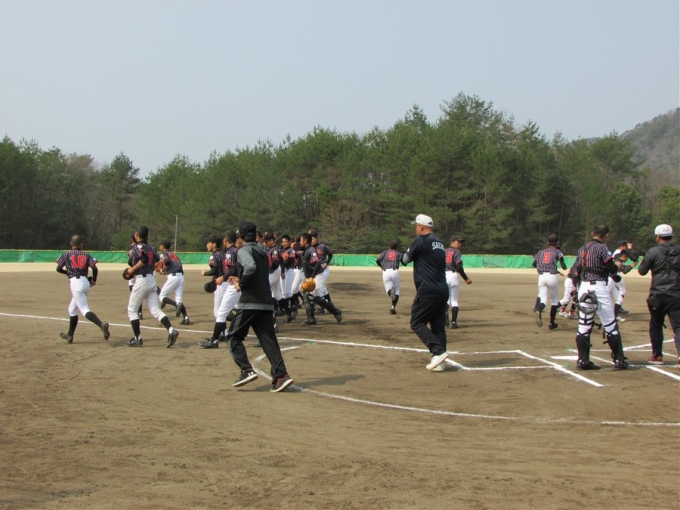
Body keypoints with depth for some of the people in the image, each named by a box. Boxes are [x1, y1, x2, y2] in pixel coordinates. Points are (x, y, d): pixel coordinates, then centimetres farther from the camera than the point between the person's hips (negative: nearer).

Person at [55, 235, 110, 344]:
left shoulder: (67, 255, 4)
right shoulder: (86, 255, 10)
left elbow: (58, 269, 6)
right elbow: (94, 268, -3)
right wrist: (94, 280, 12)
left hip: (75, 282, -5)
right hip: (86, 282, 5)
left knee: (85, 310, -16)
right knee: (72, 309, 22)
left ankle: (101, 324, -41)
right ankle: (70, 335, 29)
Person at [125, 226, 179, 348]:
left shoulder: (136, 247, -9)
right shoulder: (152, 248, 12)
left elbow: (144, 259, -26)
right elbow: (156, 262, 10)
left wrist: (133, 269, -15)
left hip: (141, 281, -6)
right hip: (152, 280, 6)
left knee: (132, 310, 9)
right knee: (155, 309, 4)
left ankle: (137, 338, 7)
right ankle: (171, 330, -16)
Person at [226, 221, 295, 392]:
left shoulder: (244, 250, -6)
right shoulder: (262, 251, 19)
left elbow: (250, 267, -26)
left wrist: (241, 284, -13)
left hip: (249, 302, -7)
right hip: (266, 303, 7)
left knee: (234, 337, 4)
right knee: (268, 340, 4)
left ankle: (247, 370, -9)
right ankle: (281, 375, -8)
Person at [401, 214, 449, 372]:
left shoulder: (421, 240, -6)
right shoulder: (439, 242, 17)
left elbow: (405, 260, 0)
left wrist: (406, 254, 21)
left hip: (428, 291, -8)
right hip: (443, 290, 8)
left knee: (417, 323, -1)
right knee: (438, 326, 9)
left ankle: (438, 352, -14)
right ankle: (438, 361, 7)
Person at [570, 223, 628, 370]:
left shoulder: (582, 249, 13)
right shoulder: (601, 248, -7)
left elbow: (575, 270, 13)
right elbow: (612, 269, -10)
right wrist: (615, 274, 12)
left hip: (583, 287, 7)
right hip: (598, 286, -7)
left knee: (584, 325, 8)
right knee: (610, 325, 0)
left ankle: (583, 360, 7)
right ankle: (619, 360, 3)